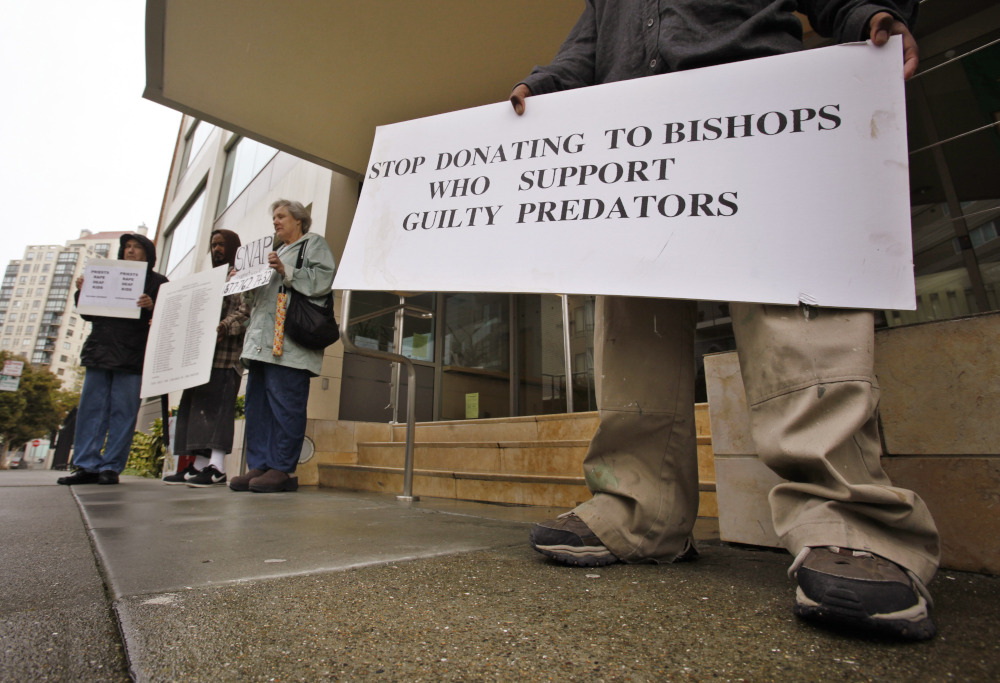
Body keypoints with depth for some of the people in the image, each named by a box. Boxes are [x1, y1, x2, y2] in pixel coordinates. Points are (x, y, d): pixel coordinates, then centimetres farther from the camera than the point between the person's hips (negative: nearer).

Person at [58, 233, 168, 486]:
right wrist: (82, 293, 3)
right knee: (90, 408, 2)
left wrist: (151, 307, -22)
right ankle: (87, 466, 8)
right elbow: (88, 314, 20)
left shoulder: (157, 282, 8)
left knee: (123, 412, -4)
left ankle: (111, 467, 2)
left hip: (132, 355, -5)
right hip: (99, 351, 5)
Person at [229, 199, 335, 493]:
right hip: (262, 341, 9)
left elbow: (322, 280, -10)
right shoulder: (276, 252, 33)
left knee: (284, 403, -10)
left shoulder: (314, 243, 9)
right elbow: (256, 297, 34)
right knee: (257, 403, 4)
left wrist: (285, 271, -15)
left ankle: (281, 469, -6)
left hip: (289, 341, -9)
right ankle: (258, 466, 8)